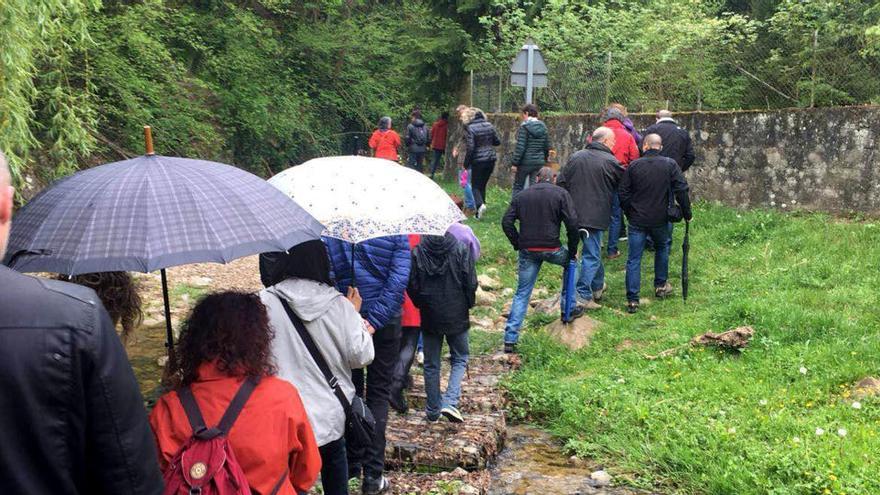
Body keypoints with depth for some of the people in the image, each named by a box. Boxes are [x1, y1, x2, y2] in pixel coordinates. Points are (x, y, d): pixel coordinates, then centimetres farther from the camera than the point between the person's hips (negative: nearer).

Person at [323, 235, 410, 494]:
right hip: (385, 323, -1)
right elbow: (398, 281, -16)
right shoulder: (395, 232, -7)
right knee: (378, 395, 6)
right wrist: (374, 320, -19)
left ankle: (351, 466, 20)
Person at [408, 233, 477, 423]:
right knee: (460, 359, 14)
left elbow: (412, 286, -3)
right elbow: (471, 283, -10)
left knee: (431, 364, 13)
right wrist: (468, 304, 8)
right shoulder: (461, 249, -12)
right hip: (457, 315, -1)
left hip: (429, 316, 2)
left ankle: (433, 410, 20)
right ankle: (449, 402, -4)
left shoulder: (417, 252, -7)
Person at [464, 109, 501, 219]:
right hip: (491, 159, 5)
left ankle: (480, 205, -20)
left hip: (478, 161, -5)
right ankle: (479, 212, 17)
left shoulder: (470, 128, -12)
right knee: (483, 184, 15)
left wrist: (466, 163, -7)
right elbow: (497, 142, 9)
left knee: (476, 185, 7)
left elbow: (470, 147, -16)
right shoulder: (489, 125, 4)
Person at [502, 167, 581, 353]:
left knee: (522, 294, 8)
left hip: (527, 252, 3)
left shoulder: (522, 195, 11)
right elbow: (572, 223, -8)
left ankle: (510, 339, 2)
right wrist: (572, 250, 3)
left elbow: (507, 222, 4)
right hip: (551, 249, -2)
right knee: (570, 262, 30)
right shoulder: (561, 194, 1)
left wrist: (518, 244, 10)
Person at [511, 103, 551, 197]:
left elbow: (520, 147, -15)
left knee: (518, 186, 5)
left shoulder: (524, 127, -11)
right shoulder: (543, 127, 8)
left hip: (525, 162, -5)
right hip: (539, 162, 5)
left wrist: (514, 163, -12)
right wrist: (544, 159, 24)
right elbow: (547, 146, 12)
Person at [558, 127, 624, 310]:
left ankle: (598, 286, 35)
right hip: (595, 216, -6)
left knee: (593, 251, 23)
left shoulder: (575, 157, 7)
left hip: (574, 213, 7)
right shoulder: (610, 162, -9)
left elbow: (561, 183, 8)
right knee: (592, 255, -1)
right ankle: (582, 295, -5)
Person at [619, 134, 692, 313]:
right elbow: (681, 190, -7)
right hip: (660, 220, 1)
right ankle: (660, 285, 36)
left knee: (634, 259, 2)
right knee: (662, 248, 27)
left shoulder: (634, 165, -4)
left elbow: (623, 194, -1)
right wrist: (687, 213, 5)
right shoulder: (670, 165, -5)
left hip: (637, 220, -1)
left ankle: (632, 300, -2)